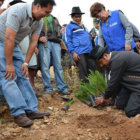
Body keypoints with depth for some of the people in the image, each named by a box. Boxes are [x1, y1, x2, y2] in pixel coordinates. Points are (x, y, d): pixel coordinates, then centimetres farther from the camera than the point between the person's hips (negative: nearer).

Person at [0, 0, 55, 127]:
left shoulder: (39, 22, -3)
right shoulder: (18, 11, -28)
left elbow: (33, 43, 0)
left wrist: (26, 63, -4)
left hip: (13, 45, 8)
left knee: (22, 76, 2)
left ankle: (31, 110, 4)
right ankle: (19, 113, -14)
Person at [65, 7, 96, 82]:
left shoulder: (83, 26, 26)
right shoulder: (70, 26, 5)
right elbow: (68, 41, -3)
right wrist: (73, 52, -13)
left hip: (89, 52, 7)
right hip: (79, 53, -7)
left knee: (93, 71, 1)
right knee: (83, 73, -8)